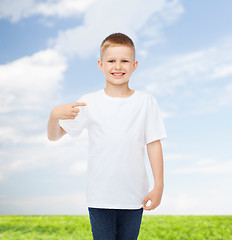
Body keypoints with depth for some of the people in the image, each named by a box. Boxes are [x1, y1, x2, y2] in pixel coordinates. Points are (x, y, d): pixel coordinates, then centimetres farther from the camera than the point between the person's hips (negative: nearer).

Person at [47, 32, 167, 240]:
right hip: (100, 196, 0)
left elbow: (154, 144, 1)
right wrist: (54, 115, -23)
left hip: (134, 195, 1)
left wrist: (159, 186, 0)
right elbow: (54, 136, -1)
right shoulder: (89, 102, -3)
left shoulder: (146, 102, -1)